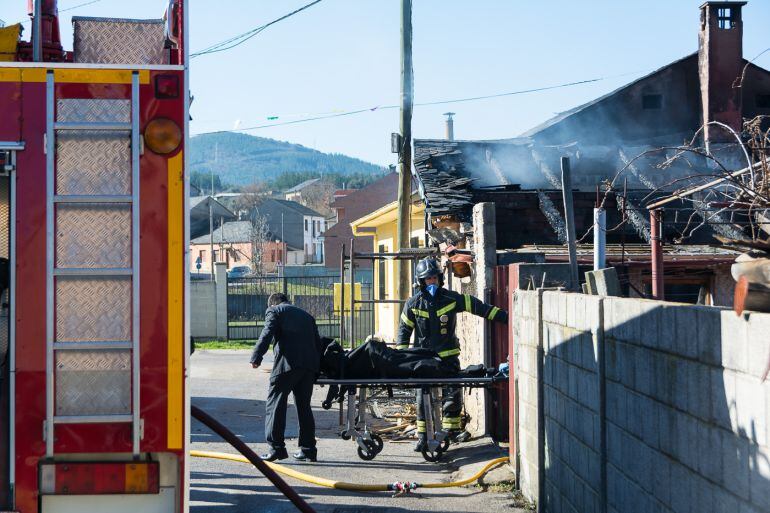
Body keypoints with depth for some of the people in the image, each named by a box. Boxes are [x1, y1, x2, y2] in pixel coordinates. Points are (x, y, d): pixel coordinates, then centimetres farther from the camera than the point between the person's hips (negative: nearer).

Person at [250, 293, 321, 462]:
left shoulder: (274, 311, 10)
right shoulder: (306, 315, 28)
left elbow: (266, 335, -7)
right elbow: (318, 341, 22)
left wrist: (256, 357, -10)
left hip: (287, 364, -6)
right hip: (309, 365, 6)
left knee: (275, 404, -1)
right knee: (304, 406, 13)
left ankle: (276, 447, -8)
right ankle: (308, 449, 15)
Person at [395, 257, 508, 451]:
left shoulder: (452, 299, -3)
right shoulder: (414, 304, 0)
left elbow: (477, 306, -2)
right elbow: (404, 329, 7)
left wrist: (504, 316, -6)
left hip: (448, 355, 1)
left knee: (453, 394, 1)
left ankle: (451, 428, 18)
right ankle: (422, 435, 6)